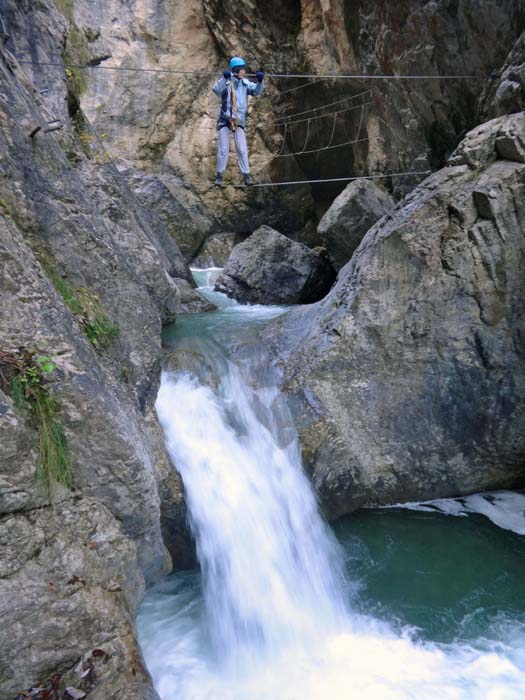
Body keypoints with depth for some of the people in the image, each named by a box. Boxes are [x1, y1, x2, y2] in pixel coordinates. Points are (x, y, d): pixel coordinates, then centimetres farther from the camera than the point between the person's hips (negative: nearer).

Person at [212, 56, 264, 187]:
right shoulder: (226, 82, -10)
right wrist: (224, 78, -44)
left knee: (242, 149, -3)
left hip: (239, 121, 3)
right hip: (224, 119, -3)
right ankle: (219, 175, 10)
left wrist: (260, 81, -28)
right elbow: (216, 90, -28)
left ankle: (246, 175, 6)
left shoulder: (245, 83, 2)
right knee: (223, 149, -2)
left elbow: (256, 91, -9)